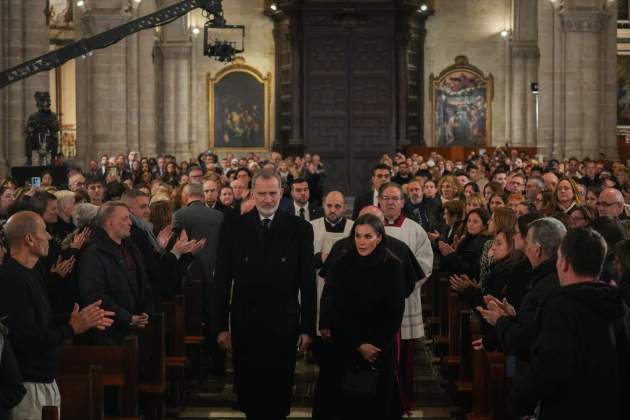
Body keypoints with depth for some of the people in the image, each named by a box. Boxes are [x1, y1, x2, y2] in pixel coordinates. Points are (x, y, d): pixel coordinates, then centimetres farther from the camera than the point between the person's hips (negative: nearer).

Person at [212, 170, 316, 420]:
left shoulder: (299, 229, -1)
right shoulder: (234, 228, 1)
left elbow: (308, 282, 0)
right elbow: (222, 280, 2)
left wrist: (308, 327, -3)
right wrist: (220, 325, -1)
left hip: (283, 325, -1)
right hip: (245, 325, 1)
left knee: (279, 397, 6)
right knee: (249, 394, 9)